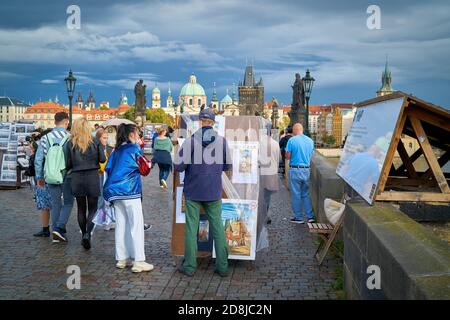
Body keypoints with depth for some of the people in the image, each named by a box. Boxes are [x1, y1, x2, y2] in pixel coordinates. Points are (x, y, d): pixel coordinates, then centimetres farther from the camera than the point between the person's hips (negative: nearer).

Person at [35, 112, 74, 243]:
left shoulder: (46, 138, 4)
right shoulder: (70, 138, -8)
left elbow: (38, 159, 6)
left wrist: (39, 177, 14)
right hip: (67, 176, -4)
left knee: (55, 204, 12)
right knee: (68, 202, 10)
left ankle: (56, 235, 15)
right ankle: (60, 228, -7)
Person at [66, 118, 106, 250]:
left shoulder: (71, 143, -1)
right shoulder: (95, 142, -3)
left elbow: (68, 164, -1)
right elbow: (102, 159, -2)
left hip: (77, 178, 1)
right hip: (92, 176, -1)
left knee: (81, 209, 13)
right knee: (92, 209, 5)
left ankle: (84, 235, 18)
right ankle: (88, 234, -15)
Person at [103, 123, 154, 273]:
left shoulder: (116, 150, 14)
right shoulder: (134, 148, -6)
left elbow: (108, 168, 13)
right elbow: (145, 169, -3)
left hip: (115, 191, 8)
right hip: (130, 191, -7)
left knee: (120, 225, 11)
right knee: (137, 225, -5)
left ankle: (121, 258, 16)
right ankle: (139, 261, -6)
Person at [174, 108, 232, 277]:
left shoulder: (191, 141, -10)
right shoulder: (221, 141, -4)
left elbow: (179, 166, -9)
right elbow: (228, 166, 5)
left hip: (193, 191, -1)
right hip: (214, 192, 2)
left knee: (191, 227, 7)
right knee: (218, 227, 9)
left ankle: (190, 266, 11)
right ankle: (222, 266, 12)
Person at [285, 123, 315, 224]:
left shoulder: (292, 140, -10)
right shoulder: (310, 140, 6)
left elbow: (287, 156, -8)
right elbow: (311, 155, 12)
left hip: (295, 170, -5)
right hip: (306, 170, 5)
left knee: (296, 194, 4)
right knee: (306, 194, 14)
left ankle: (298, 217, 10)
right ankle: (310, 216, 13)